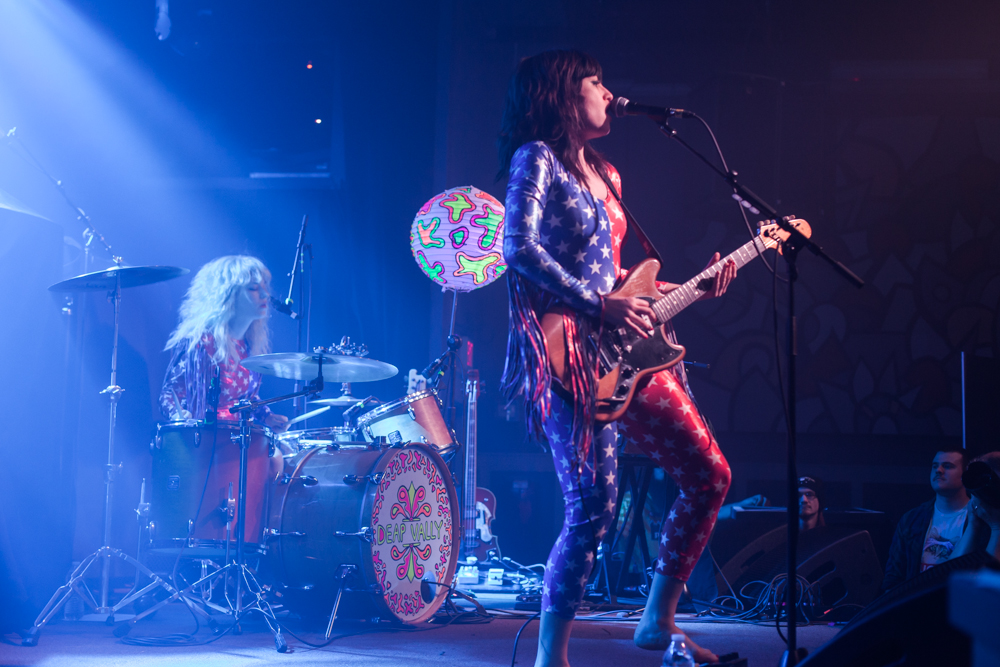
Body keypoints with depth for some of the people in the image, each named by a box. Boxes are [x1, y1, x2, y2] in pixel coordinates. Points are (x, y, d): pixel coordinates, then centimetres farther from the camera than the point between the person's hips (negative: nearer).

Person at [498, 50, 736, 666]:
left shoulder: (603, 173, 22)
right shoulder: (537, 158, -5)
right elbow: (518, 248, -19)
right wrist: (600, 304, -21)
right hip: (570, 352, -9)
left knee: (709, 477, 8)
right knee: (593, 508, -15)